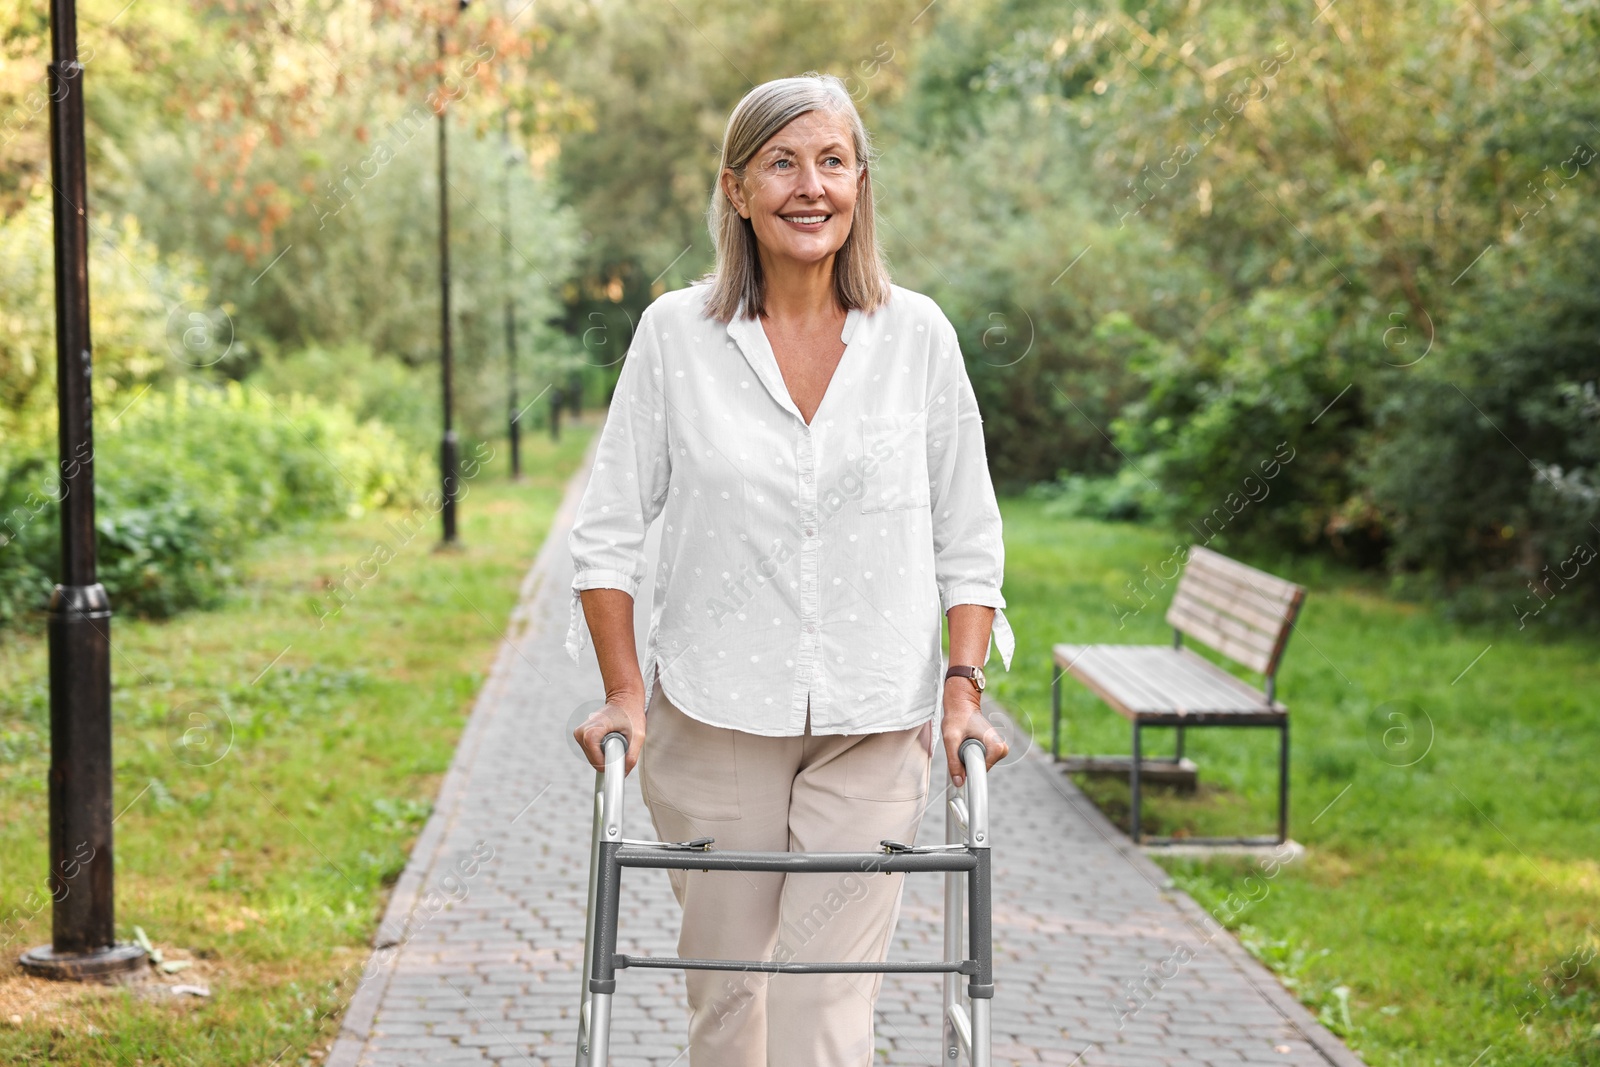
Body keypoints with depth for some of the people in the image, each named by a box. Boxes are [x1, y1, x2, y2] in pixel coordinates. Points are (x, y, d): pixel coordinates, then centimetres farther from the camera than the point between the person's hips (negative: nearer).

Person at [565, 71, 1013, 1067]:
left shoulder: (918, 335, 1)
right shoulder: (676, 333, -2)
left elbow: (969, 537, 6)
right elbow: (610, 528, 3)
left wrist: (963, 687, -3)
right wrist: (624, 692, -4)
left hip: (875, 723, 0)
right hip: (713, 718, 0)